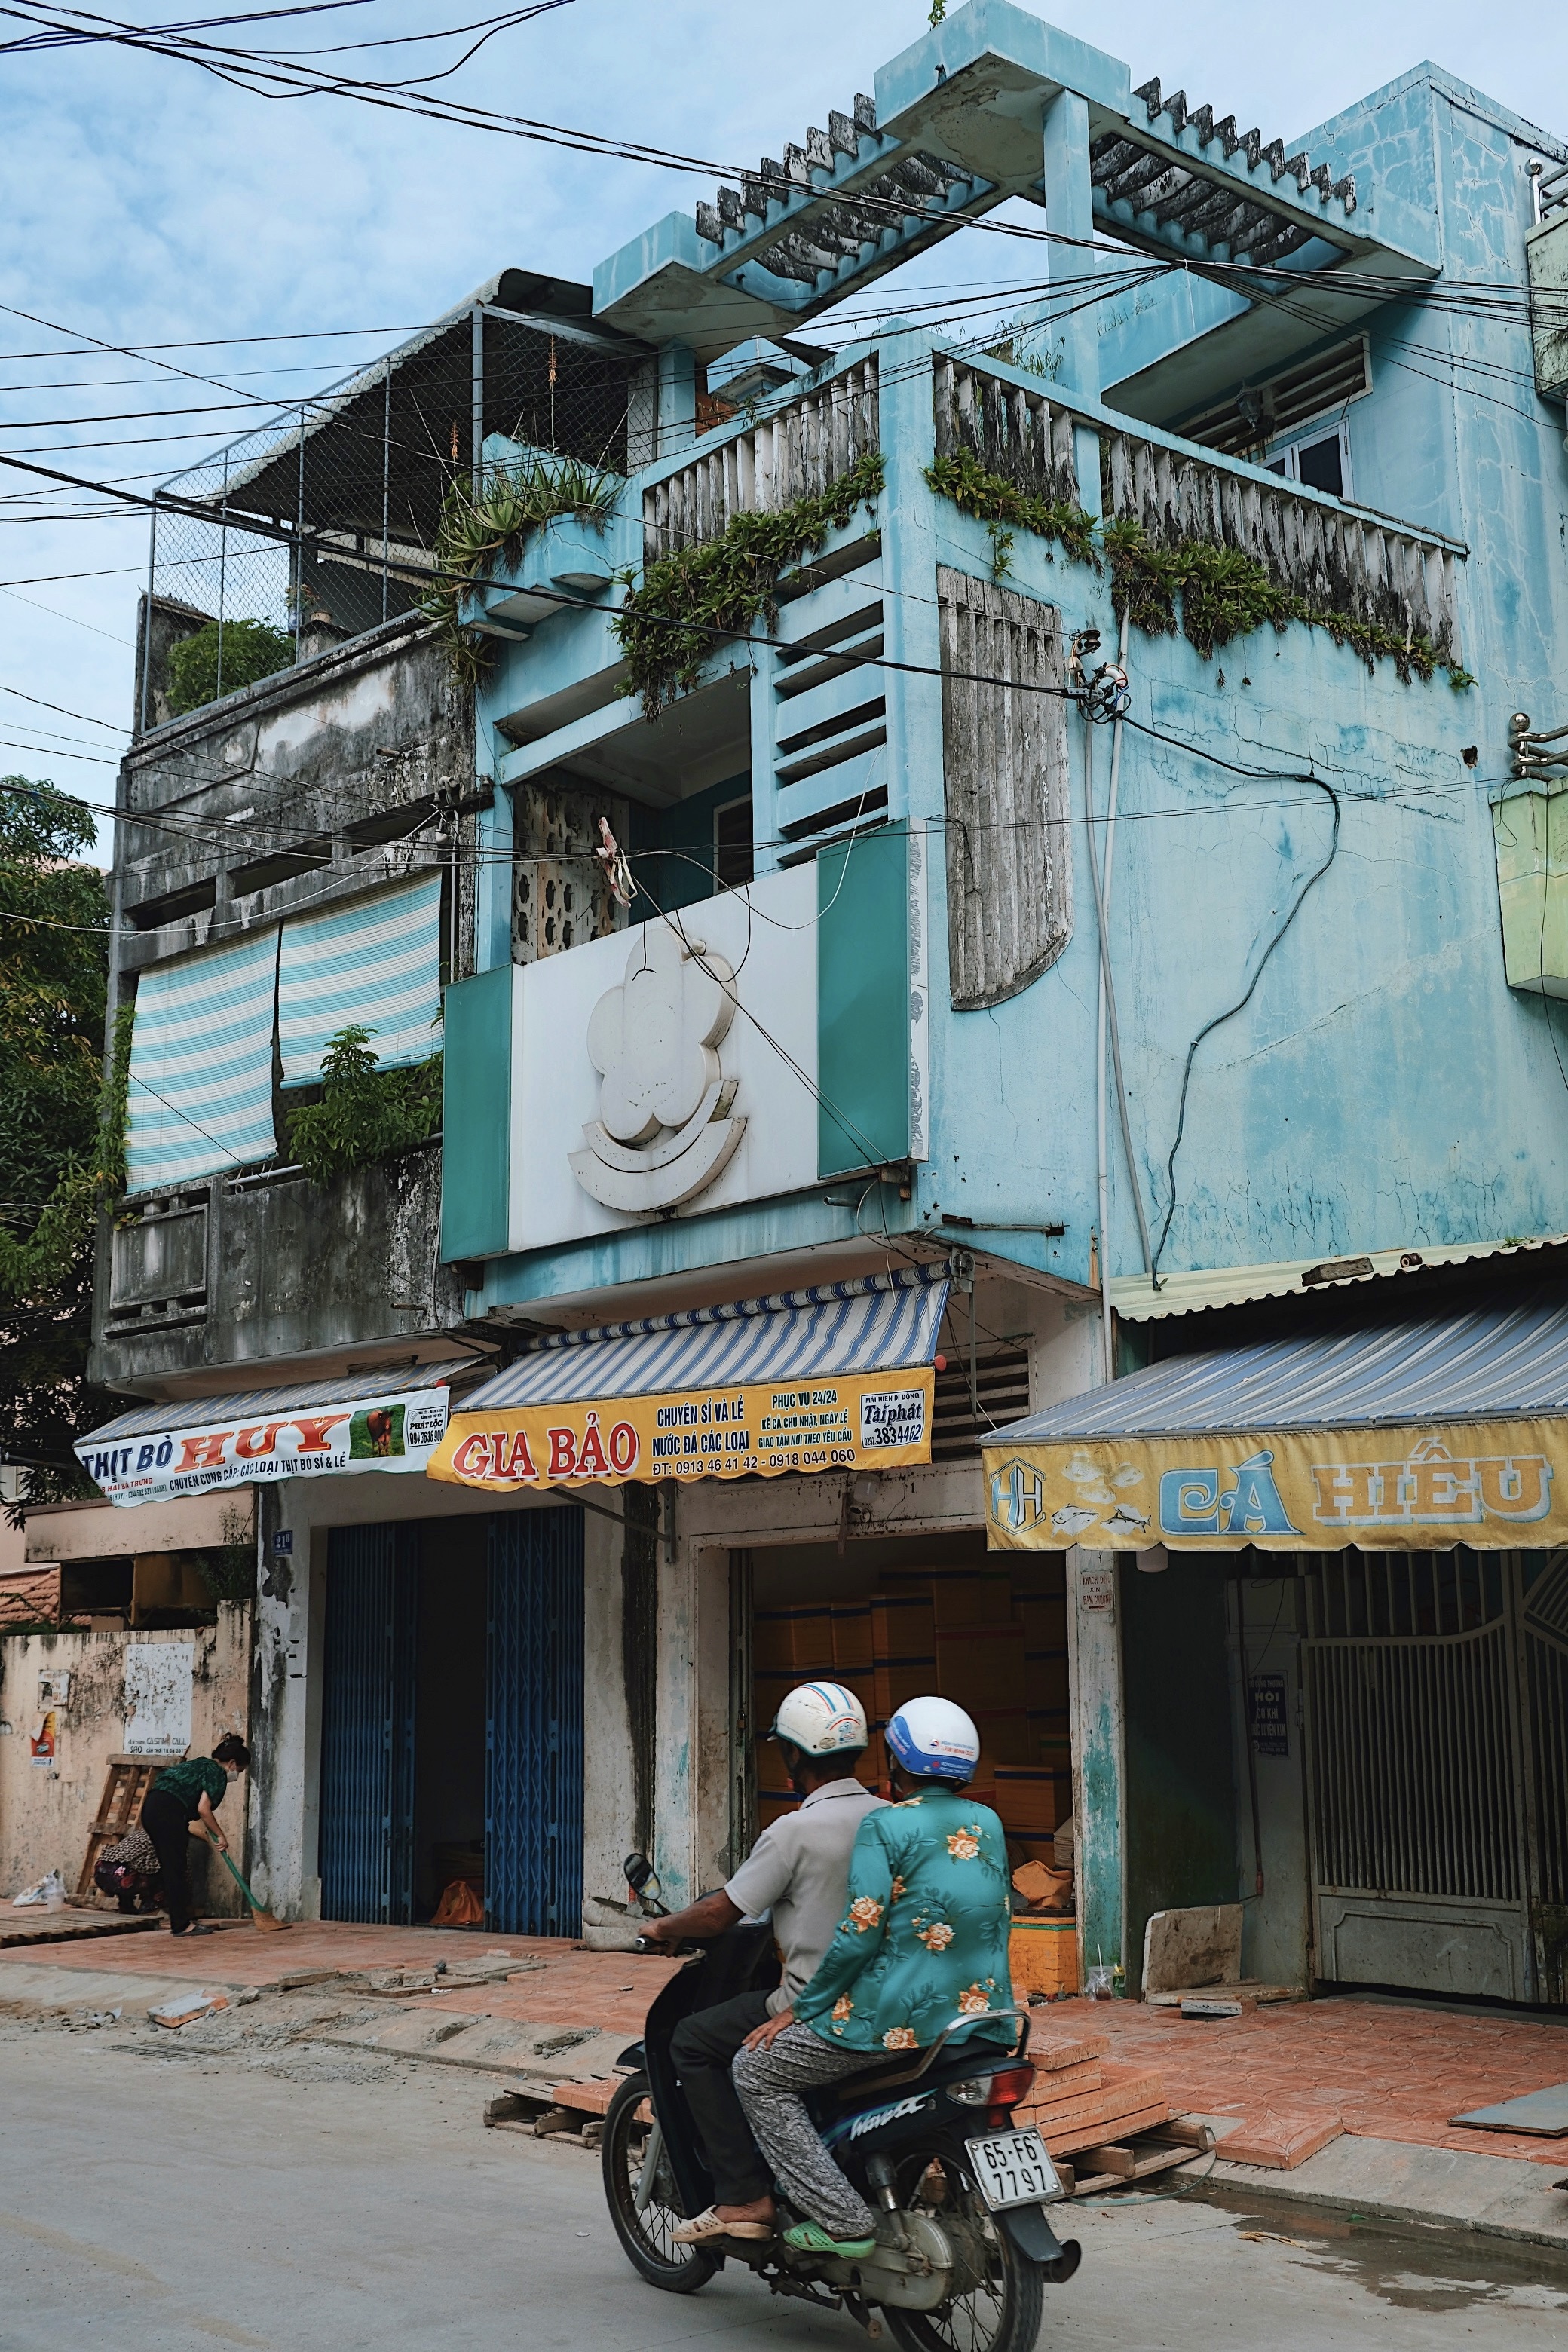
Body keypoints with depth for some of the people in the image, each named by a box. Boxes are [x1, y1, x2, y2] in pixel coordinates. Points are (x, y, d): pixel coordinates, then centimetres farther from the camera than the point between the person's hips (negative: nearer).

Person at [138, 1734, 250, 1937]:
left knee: (171, 1869, 14)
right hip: (168, 1812, -9)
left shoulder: (200, 1764, 26)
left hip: (151, 1807, 9)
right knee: (175, 1869, -4)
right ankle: (182, 1925, 0)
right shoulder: (217, 1772, -1)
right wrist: (221, 1836, 0)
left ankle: (177, 1922, 19)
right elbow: (203, 1809, -9)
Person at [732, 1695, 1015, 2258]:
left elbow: (860, 1932, -16)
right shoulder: (988, 1824, 9)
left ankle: (843, 2221, -3)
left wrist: (801, 2010, -6)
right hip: (985, 2011, 8)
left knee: (756, 2072, 6)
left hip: (899, 2018, -8)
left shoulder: (885, 1826, -11)